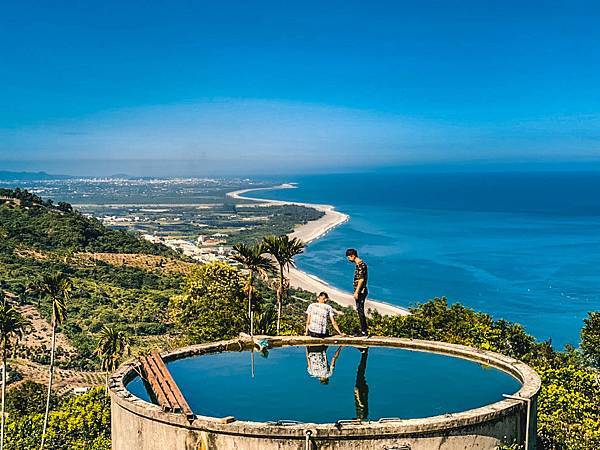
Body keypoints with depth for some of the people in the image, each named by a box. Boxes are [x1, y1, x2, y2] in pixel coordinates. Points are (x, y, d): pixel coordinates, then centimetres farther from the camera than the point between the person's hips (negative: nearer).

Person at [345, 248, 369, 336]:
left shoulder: (360, 264, -16)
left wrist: (356, 292, -21)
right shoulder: (359, 264, 16)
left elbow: (361, 279, -21)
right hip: (360, 291, 10)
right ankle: (363, 330, 17)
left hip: (360, 291, -10)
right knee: (359, 310, 12)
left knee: (360, 310, -8)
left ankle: (364, 331, -6)